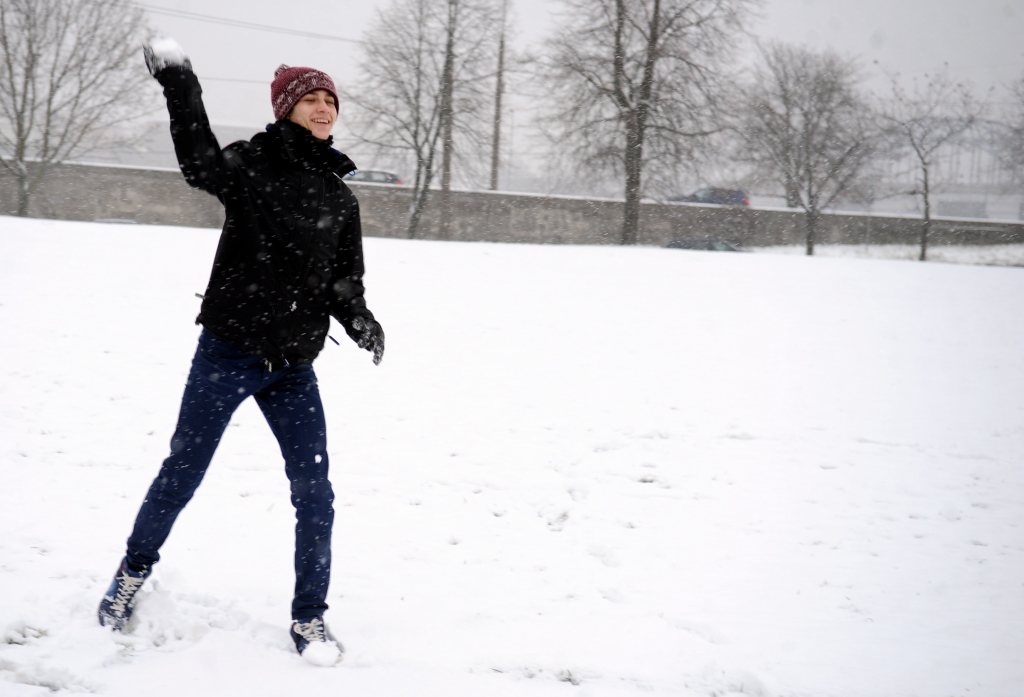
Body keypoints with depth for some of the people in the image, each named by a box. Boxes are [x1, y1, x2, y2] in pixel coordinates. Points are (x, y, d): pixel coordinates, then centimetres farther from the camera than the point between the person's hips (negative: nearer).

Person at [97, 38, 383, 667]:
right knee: (182, 473, 7)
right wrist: (180, 85, -38)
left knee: (314, 491, -2)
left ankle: (310, 618, 12)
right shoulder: (253, 163, -6)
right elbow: (201, 163, -28)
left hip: (294, 366, 4)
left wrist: (361, 320, -11)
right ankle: (134, 573, 31)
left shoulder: (340, 197, 8)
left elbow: (345, 282, 10)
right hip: (227, 354, -3)